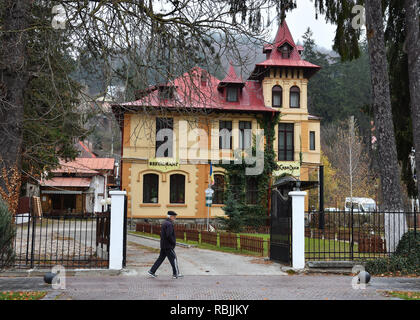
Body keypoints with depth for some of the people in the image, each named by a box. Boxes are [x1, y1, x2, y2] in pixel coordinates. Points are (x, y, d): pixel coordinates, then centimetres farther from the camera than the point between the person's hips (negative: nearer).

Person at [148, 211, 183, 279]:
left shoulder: (164, 223, 14)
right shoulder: (169, 224, -18)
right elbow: (169, 235, -27)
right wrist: (174, 243, -14)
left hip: (163, 245, 9)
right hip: (168, 246, -9)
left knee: (161, 258, 13)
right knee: (173, 259, 0)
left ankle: (152, 271, 13)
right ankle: (176, 274, 7)